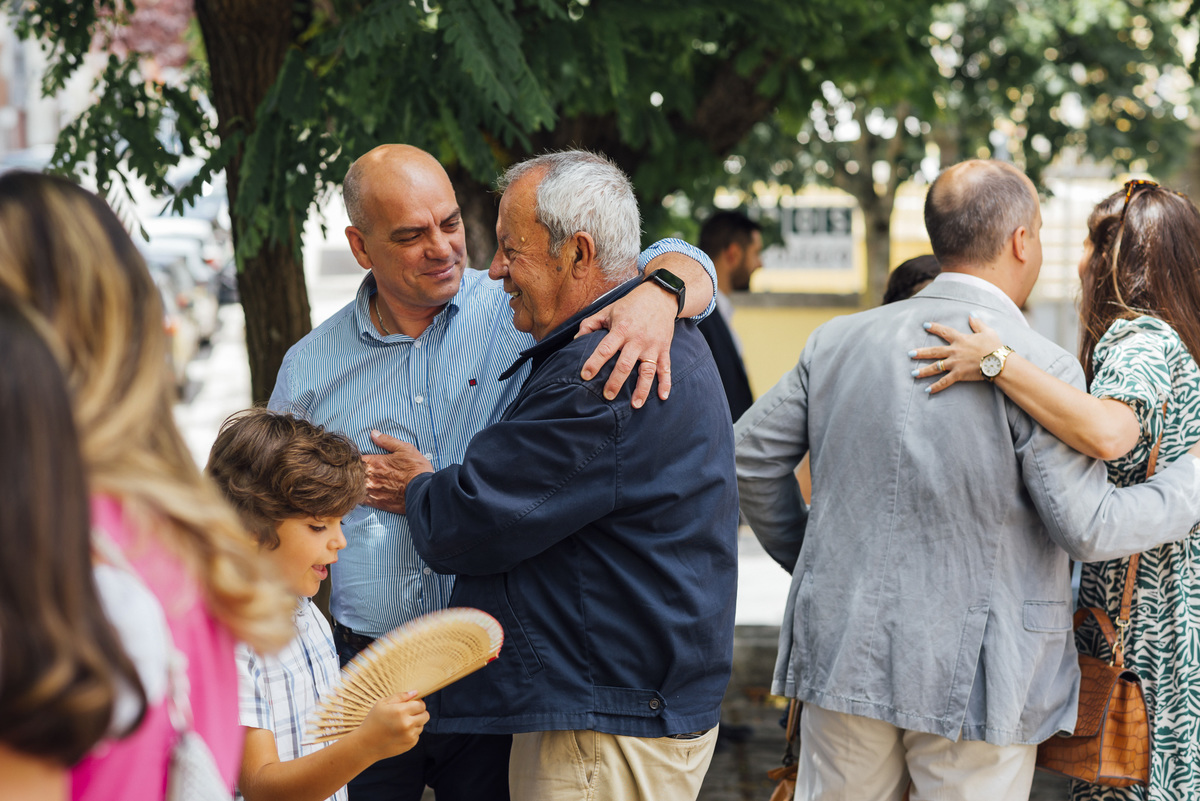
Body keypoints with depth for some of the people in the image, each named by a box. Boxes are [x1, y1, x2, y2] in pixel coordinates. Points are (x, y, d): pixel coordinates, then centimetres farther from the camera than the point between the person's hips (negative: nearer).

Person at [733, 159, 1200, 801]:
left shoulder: (838, 340, 3)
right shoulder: (1039, 367, -13)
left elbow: (751, 455, 10)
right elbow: (1087, 527, -13)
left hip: (844, 655, 5)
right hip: (972, 678, -4)